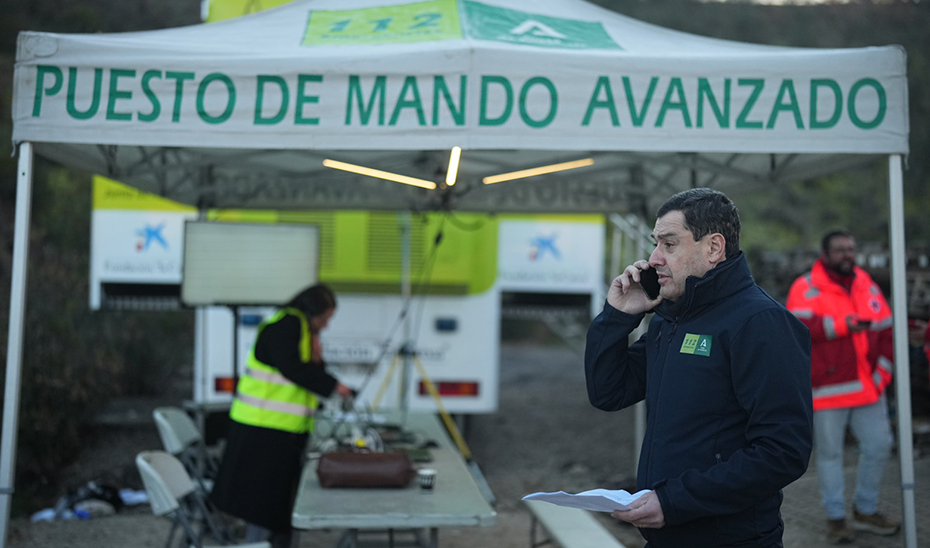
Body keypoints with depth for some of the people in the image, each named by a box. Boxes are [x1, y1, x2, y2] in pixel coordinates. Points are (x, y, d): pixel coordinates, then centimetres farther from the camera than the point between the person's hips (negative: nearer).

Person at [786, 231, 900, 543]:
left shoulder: (867, 286, 12)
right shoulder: (806, 288, -6)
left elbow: (886, 330, 14)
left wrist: (882, 371, 3)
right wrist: (842, 324, -27)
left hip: (867, 388, 5)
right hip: (828, 389, -5)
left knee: (878, 447, 9)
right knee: (830, 454, 4)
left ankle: (866, 511, 27)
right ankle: (835, 518, 18)